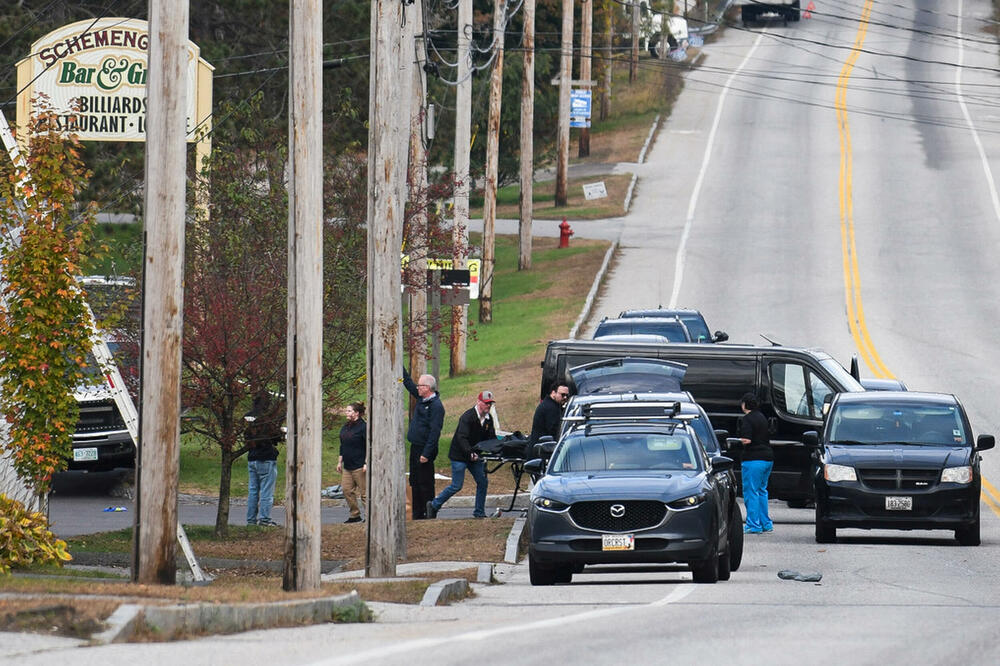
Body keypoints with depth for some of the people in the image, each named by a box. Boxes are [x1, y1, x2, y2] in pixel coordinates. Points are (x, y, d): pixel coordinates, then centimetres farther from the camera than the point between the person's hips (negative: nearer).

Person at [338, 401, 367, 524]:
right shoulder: (345, 427, 13)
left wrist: (367, 464, -18)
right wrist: (339, 462, 19)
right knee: (347, 490, 6)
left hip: (359, 466, -8)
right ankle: (355, 515, 15)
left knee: (364, 492, -2)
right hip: (347, 466, 8)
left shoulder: (363, 427, -11)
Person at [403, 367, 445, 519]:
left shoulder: (436, 406, -16)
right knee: (415, 482, 12)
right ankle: (417, 514, 18)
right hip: (415, 448, 10)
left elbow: (435, 431, -20)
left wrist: (426, 454, -23)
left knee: (425, 483, -6)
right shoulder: (422, 399, 11)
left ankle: (429, 514, -3)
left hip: (425, 449, -10)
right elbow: (408, 383, 24)